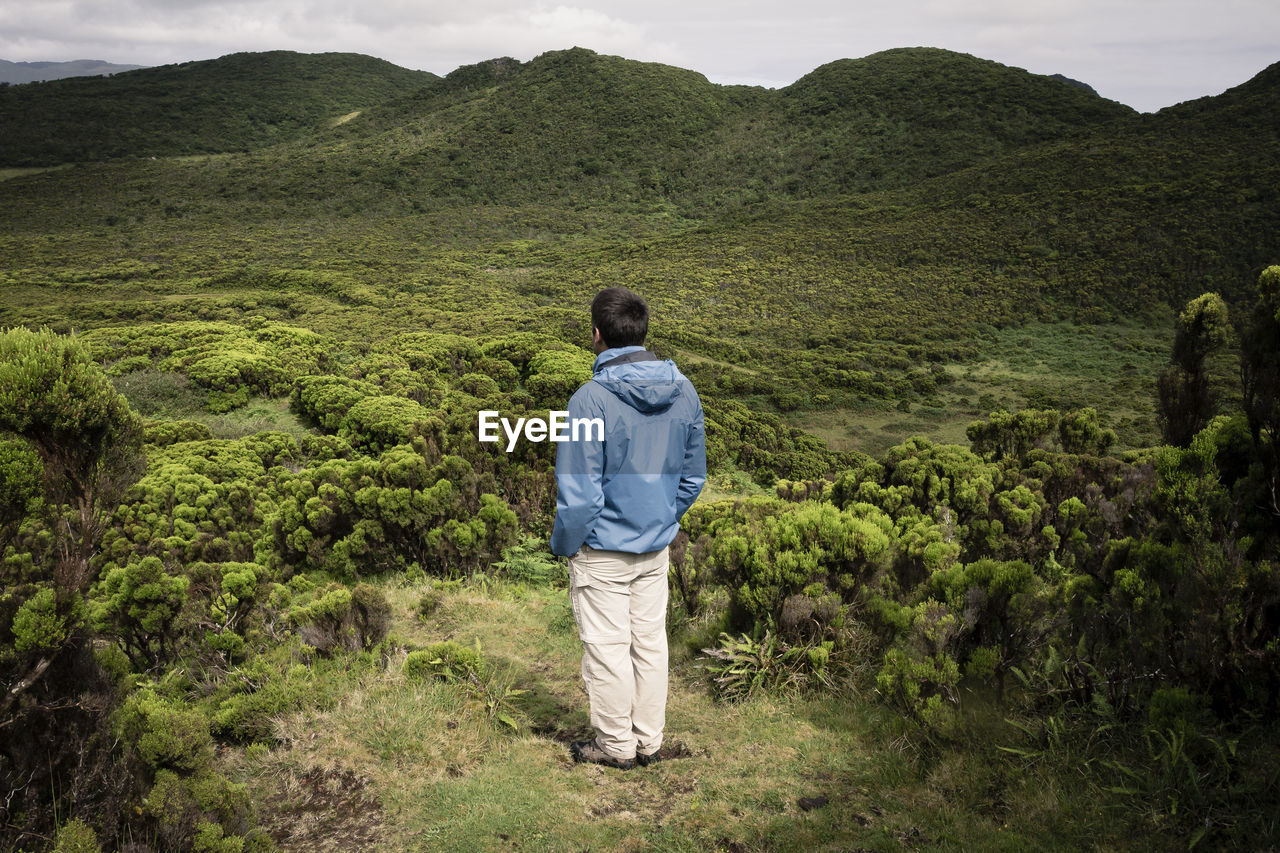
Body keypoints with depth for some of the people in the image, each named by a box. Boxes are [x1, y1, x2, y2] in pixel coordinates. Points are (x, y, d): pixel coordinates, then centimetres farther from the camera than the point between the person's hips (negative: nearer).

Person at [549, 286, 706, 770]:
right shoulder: (684, 393, -1)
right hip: (657, 548, 6)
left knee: (607, 648, 8)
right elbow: (693, 478, 7)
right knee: (650, 641, 16)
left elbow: (579, 493, -18)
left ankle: (616, 745, 22)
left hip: (602, 551, -6)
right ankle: (648, 741, 28)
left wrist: (563, 545, -2)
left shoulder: (592, 399, -21)